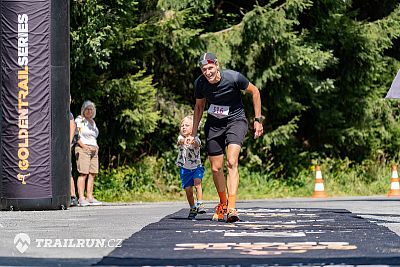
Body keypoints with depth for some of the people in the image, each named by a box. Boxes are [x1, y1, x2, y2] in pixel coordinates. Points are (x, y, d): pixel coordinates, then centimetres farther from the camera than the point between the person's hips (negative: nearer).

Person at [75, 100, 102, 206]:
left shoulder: (92, 122, 22)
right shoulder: (79, 120, 0)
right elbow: (76, 135, -9)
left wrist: (96, 146, 13)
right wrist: (83, 145, -18)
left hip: (94, 150, 8)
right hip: (82, 149, -8)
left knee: (92, 174, 3)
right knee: (83, 174, -13)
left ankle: (90, 197, 5)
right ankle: (81, 198, -17)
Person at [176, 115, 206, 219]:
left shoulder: (195, 139, -10)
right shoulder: (181, 138, -5)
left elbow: (197, 144, -34)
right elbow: (180, 141, -29)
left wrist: (193, 142, -59)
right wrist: (183, 141, -55)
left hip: (196, 166, -2)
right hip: (184, 168, 2)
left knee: (197, 182, -27)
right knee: (188, 190, 2)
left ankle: (200, 204, -25)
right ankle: (192, 208, 20)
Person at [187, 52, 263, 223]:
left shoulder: (234, 77, -23)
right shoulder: (200, 83, -12)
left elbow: (254, 92, -5)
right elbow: (199, 106, 8)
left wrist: (258, 120, -4)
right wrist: (193, 134, 8)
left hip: (236, 121, -4)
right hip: (213, 124, 4)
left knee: (232, 162, -23)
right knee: (216, 168, 5)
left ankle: (231, 208, -30)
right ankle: (223, 203, 31)